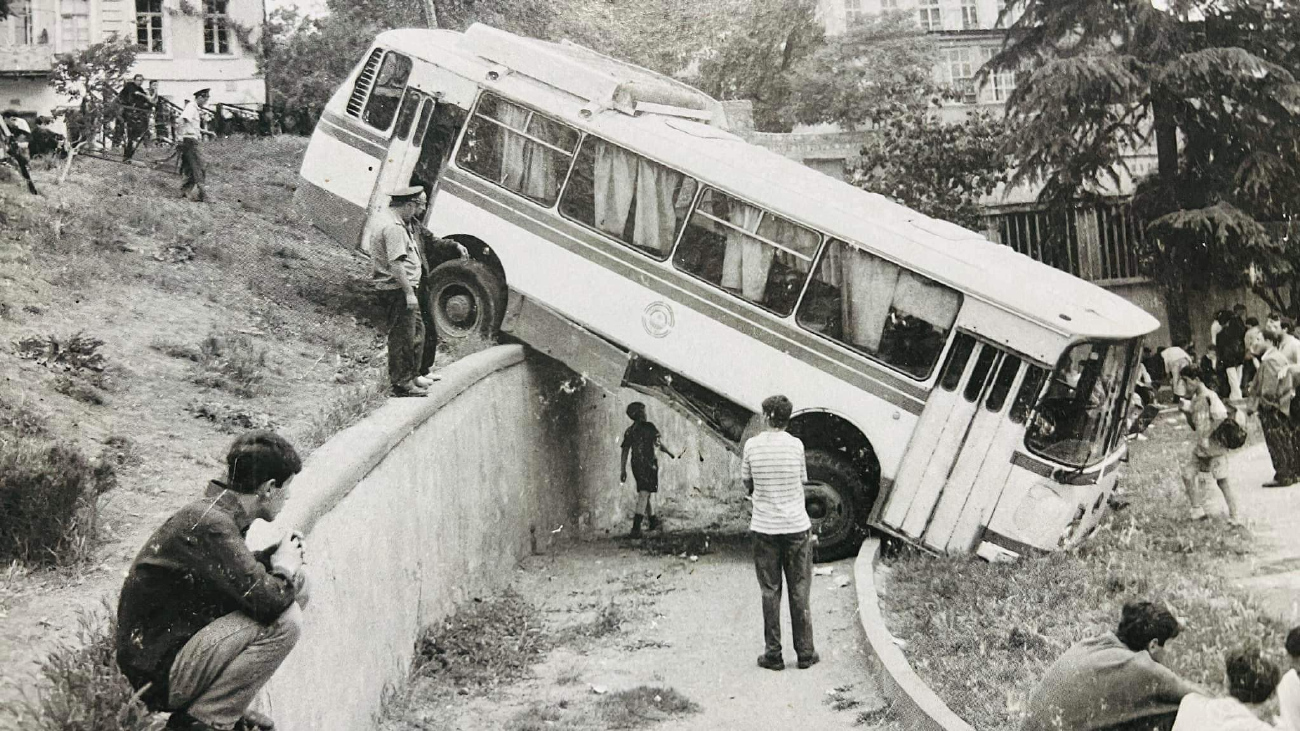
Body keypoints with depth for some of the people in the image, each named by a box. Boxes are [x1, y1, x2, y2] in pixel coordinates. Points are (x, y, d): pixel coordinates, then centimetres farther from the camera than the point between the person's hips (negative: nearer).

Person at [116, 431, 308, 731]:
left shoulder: (215, 512, 6)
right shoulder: (209, 524, -25)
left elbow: (240, 574, 22)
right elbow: (268, 600, -28)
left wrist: (272, 557, 3)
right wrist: (285, 569, -6)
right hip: (159, 674, -10)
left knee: (296, 588, 8)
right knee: (284, 619, -22)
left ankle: (223, 706, 11)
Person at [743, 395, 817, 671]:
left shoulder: (752, 445, -5)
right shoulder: (795, 445, -6)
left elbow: (747, 483, 5)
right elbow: (802, 481, 3)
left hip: (764, 528, 0)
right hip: (797, 525, 0)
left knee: (770, 592, 8)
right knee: (800, 592, 9)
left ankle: (773, 654, 10)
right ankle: (805, 653, 15)